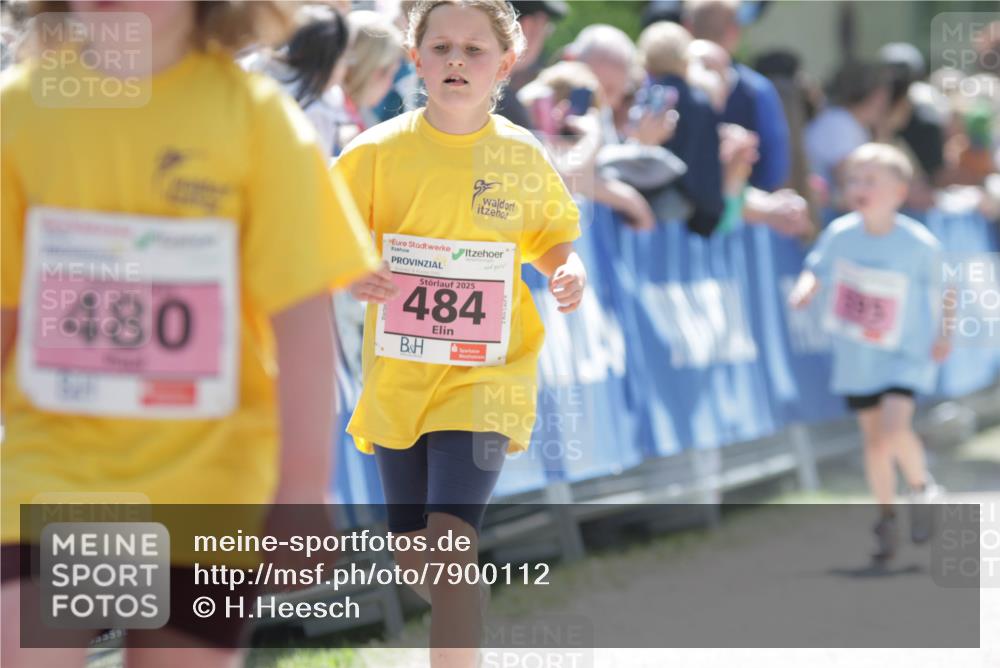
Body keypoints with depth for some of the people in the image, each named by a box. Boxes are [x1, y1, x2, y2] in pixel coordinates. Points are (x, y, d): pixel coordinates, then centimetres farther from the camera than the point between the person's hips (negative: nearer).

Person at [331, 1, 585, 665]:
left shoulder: (523, 156, -1)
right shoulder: (381, 150, -3)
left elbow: (553, 237, 15)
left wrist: (568, 270, -7)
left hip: (483, 379, -2)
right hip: (397, 379, 2)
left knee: (450, 542, -19)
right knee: (414, 558, 11)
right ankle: (463, 615, 44)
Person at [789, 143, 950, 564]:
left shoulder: (919, 244, -15)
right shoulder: (839, 234, -10)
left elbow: (932, 288, 1)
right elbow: (817, 269, 5)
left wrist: (939, 334, 5)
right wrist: (805, 289, -16)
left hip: (904, 354, -3)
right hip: (856, 357, 3)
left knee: (894, 429, -22)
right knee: (873, 440, 9)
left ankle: (922, 489, 7)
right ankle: (886, 520, 28)